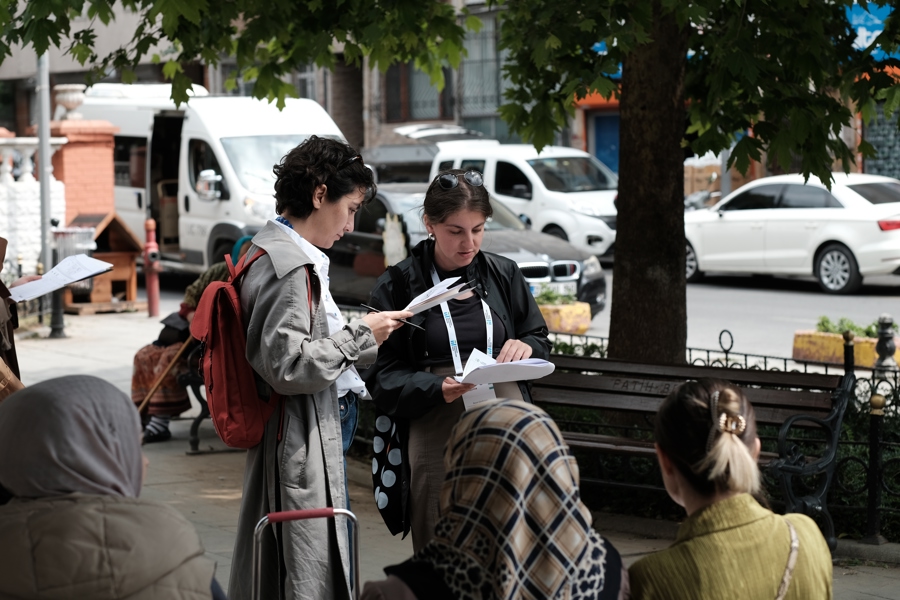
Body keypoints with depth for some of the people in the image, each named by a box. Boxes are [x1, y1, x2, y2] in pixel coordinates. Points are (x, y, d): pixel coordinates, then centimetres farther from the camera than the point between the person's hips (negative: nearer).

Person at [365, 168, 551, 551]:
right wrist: (438, 388, -19)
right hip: (438, 438, -2)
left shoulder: (503, 274, 11)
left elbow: (541, 340, 21)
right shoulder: (399, 285, 2)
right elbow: (384, 377, -1)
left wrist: (525, 347, -2)